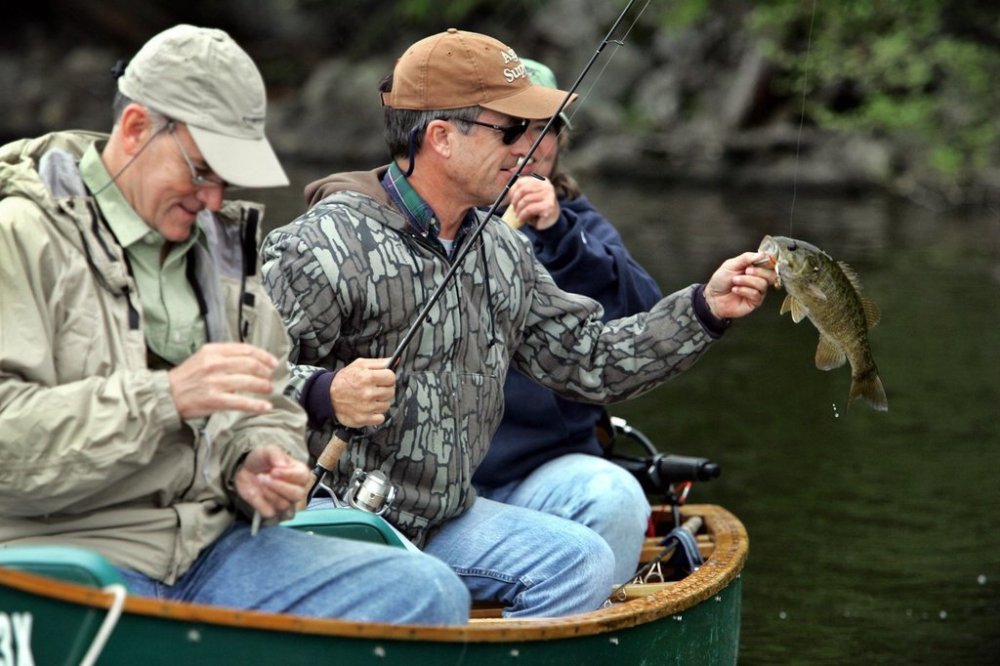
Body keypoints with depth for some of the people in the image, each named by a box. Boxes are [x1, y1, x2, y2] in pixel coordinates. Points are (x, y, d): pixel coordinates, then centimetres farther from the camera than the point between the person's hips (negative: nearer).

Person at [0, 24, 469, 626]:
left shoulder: (216, 244, 20)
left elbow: (268, 409, 28)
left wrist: (257, 464, 4)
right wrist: (164, 398, -21)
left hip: (211, 545, 7)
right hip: (60, 550, -7)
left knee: (429, 592, -10)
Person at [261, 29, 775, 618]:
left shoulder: (502, 251, 13)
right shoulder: (328, 244, -13)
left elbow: (588, 360, 18)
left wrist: (705, 309, 10)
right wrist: (323, 395, -37)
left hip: (444, 519, 8)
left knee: (582, 561, -11)